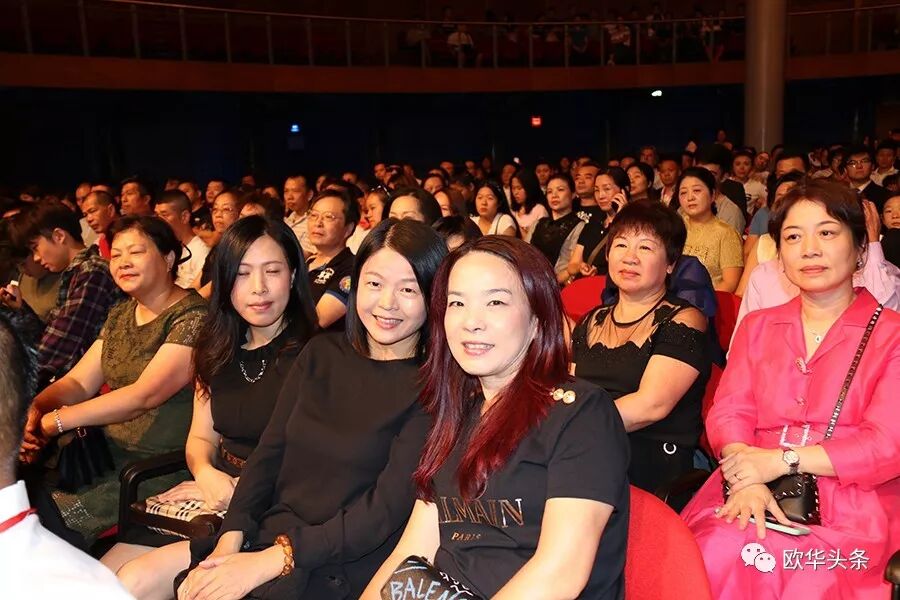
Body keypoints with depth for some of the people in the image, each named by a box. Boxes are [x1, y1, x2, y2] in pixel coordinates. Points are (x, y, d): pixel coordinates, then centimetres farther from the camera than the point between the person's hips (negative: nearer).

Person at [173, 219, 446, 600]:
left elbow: (390, 505, -15)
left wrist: (273, 559, -19)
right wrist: (230, 539, -9)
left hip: (343, 567, -5)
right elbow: (269, 451, 5)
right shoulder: (320, 354, 7)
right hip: (266, 536, 5)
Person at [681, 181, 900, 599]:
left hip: (852, 507, -2)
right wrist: (746, 482, -14)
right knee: (718, 554, -28)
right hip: (754, 500, 3)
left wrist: (781, 460, -13)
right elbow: (728, 412, 6)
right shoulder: (756, 327, 18)